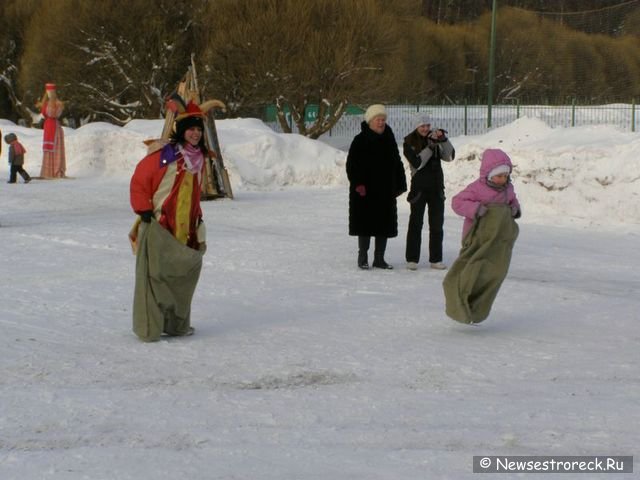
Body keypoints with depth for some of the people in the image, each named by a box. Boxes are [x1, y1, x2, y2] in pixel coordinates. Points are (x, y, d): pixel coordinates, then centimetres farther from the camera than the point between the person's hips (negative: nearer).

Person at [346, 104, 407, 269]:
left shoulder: (389, 139, 11)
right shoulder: (360, 140, -6)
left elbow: (397, 164, 17)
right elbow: (351, 164, -10)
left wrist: (400, 184, 12)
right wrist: (358, 183, -19)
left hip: (385, 190, 5)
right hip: (365, 190, -5)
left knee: (385, 224, 6)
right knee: (365, 223, -1)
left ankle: (379, 258, 15)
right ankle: (363, 257, 9)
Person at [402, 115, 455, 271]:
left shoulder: (434, 138, 6)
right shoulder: (409, 142, -4)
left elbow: (449, 156, -4)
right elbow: (417, 163, -16)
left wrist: (444, 139, -17)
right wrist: (430, 147, -22)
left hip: (436, 186, 4)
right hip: (419, 187, -4)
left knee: (437, 224, 6)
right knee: (416, 223, -1)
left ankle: (436, 259, 12)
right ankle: (412, 259, 4)